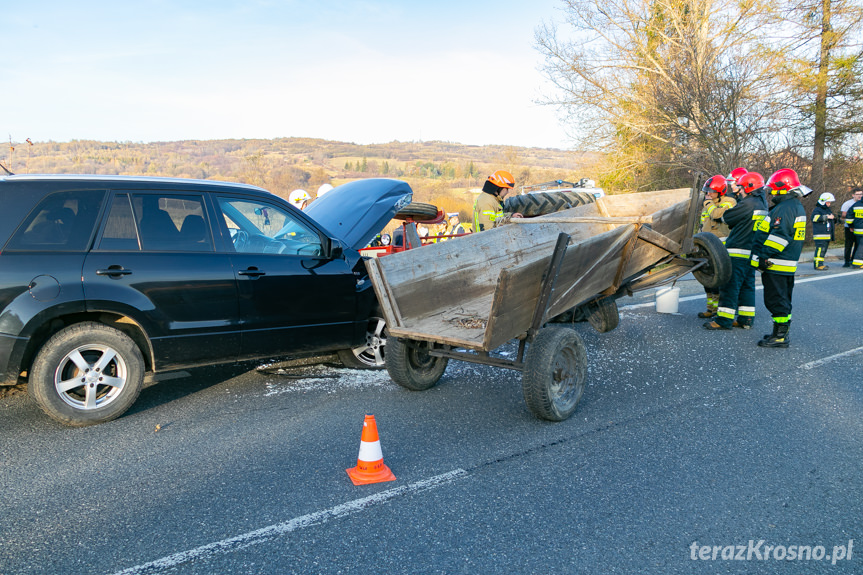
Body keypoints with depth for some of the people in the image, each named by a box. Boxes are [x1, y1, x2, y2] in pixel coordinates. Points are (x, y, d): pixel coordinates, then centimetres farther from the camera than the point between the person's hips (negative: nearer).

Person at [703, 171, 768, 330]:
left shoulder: (748, 204, -16)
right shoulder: (762, 204, 14)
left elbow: (726, 217, -8)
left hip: (738, 252, -9)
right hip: (751, 253, 9)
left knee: (730, 285, -5)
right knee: (747, 285, 13)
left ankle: (724, 319, -3)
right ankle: (746, 319, 18)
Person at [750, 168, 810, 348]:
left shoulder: (784, 208, -17)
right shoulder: (797, 207, 18)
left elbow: (779, 236, -25)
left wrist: (764, 256, -23)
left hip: (776, 265, -11)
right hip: (788, 265, 11)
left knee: (776, 301, -6)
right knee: (783, 300, 16)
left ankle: (780, 337, -2)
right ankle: (781, 333, 24)